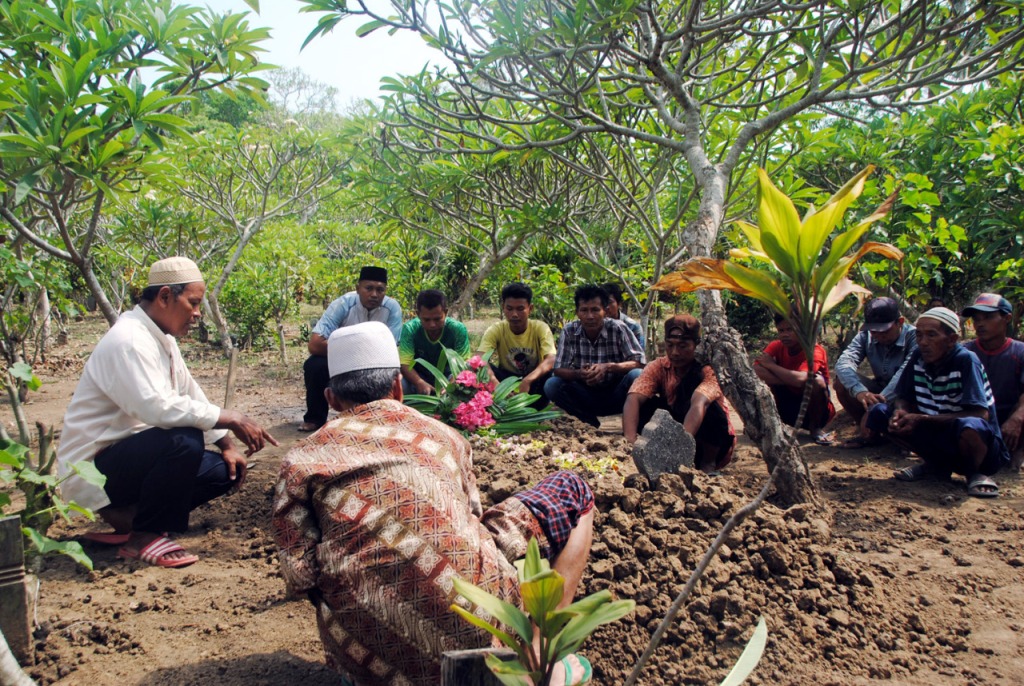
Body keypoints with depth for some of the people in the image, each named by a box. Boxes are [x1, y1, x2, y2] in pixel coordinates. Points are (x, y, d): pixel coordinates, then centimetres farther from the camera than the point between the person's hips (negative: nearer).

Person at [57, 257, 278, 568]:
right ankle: (144, 536, -12)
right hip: (93, 469, -10)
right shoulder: (130, 341, -23)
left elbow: (191, 395, 14)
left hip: (130, 455, 10)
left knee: (225, 470, 3)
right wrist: (231, 419, -29)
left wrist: (227, 446, 5)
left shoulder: (161, 338, 8)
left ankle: (120, 516, 9)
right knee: (184, 441, -33)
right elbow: (158, 407, -36)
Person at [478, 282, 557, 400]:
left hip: (534, 382, -1)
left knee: (551, 371, -32)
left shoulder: (540, 328, -16)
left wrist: (528, 380, -50)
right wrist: (493, 380, -52)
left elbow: (551, 361, -31)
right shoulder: (495, 330, -15)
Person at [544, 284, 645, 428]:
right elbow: (559, 369, -10)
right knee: (551, 385, -24)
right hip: (585, 395, 2)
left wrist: (609, 367, -34)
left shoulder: (618, 329, -13)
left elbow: (640, 361, -17)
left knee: (636, 376, -30)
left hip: (614, 396, -1)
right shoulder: (569, 331, -9)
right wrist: (578, 374, -34)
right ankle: (592, 424, -13)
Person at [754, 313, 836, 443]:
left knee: (817, 380, -32)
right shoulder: (777, 346, -11)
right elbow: (756, 371, -26)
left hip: (813, 410, -3)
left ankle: (815, 428, -7)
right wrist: (790, 380, -33)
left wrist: (771, 365, -27)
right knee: (765, 379, -20)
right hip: (788, 409, 3)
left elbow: (800, 379, -41)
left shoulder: (815, 351, -23)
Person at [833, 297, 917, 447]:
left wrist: (880, 401, -51)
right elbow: (843, 363, -26)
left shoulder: (914, 336, -22)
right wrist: (859, 391, -47)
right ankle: (869, 433, -4)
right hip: (879, 390, 5)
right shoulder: (866, 337, -8)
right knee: (842, 381, -20)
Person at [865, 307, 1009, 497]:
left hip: (983, 447, -5)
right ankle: (936, 465, 6)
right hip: (938, 435, 6)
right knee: (878, 413, -10)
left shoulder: (966, 360, -20)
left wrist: (923, 420, -29)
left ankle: (975, 473, -5)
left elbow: (981, 414, -26)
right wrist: (900, 413, -21)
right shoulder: (919, 357, -4)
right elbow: (903, 398, 4)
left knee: (969, 426, -41)